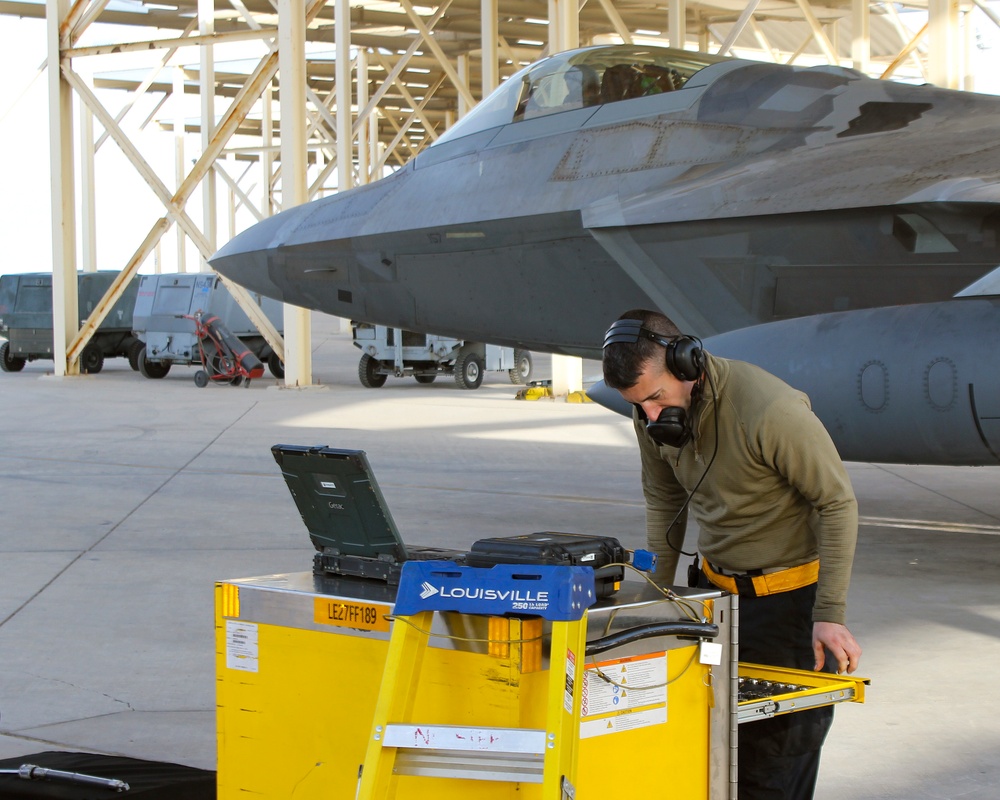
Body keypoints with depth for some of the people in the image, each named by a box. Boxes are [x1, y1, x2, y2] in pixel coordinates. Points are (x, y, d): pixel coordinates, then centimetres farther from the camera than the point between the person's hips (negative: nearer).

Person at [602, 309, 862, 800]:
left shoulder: (771, 410, -25)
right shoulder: (653, 414, -5)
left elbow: (838, 504, -16)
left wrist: (830, 614, -18)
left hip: (789, 595, -6)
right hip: (716, 588, 6)